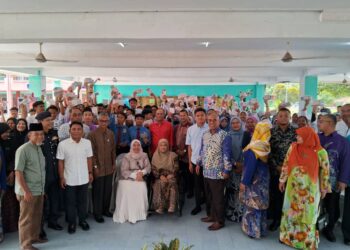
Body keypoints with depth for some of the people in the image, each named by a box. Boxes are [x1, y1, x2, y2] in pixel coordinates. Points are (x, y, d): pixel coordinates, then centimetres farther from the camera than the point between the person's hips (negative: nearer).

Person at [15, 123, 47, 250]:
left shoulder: (40, 149, 8)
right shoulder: (23, 150, -14)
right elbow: (18, 172, -16)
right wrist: (26, 191, -19)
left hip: (39, 190, 7)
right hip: (28, 191, -7)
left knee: (37, 216, 17)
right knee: (26, 218, 5)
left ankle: (35, 237, 34)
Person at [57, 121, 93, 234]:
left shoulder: (87, 143, -5)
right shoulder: (63, 144, -12)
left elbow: (89, 159, 5)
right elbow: (60, 162, -6)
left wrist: (90, 173, 5)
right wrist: (61, 177, -6)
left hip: (83, 178, 2)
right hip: (69, 179, -2)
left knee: (83, 201, 16)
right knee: (70, 202, 12)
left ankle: (83, 220, 34)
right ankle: (71, 223, 29)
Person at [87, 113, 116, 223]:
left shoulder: (111, 134, 6)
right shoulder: (92, 134, -9)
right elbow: (91, 152, -10)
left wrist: (114, 164, 9)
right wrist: (95, 166, -11)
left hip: (109, 168, 5)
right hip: (98, 168, -5)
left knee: (108, 190, 12)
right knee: (98, 191, 5)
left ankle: (105, 209, 28)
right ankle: (97, 213, 18)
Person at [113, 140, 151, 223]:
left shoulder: (144, 155, 7)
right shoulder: (127, 157, -2)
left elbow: (148, 167, 1)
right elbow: (124, 171, -8)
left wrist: (142, 173, -19)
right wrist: (135, 175, -20)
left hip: (140, 178, 2)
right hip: (127, 179, -2)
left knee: (141, 187, -29)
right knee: (128, 189, -32)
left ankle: (140, 213, -15)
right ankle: (129, 214, -21)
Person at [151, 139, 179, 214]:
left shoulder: (173, 155, 11)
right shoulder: (155, 156, 12)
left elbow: (176, 168, 4)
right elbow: (153, 169, 4)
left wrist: (171, 175, -15)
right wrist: (160, 176, -14)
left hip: (170, 176, 0)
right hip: (159, 177, 0)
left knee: (171, 182, -34)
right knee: (161, 183, -34)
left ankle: (172, 205, -37)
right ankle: (160, 205, -33)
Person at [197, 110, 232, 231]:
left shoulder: (224, 136, -13)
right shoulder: (205, 135, 8)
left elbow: (227, 154, -14)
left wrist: (227, 170, -15)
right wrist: (198, 163, 18)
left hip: (218, 173, -7)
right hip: (206, 171, 7)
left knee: (218, 198, 4)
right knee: (208, 196, 18)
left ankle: (219, 221, 17)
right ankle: (211, 215, 35)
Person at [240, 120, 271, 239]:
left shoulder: (254, 148, -24)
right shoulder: (264, 145, -1)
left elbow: (250, 166, -24)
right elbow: (262, 162, 7)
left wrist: (244, 182, -18)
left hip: (254, 179, -8)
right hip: (262, 178, 8)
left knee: (252, 204, 5)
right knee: (259, 203, 17)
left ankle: (253, 230, 16)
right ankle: (260, 228, 30)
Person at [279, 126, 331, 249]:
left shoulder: (320, 152, -15)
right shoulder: (293, 147, -6)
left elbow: (325, 170, -4)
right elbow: (286, 164, 3)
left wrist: (324, 188, 2)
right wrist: (282, 180, 8)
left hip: (310, 188, -2)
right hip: (293, 186, 3)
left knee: (308, 214, 11)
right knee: (291, 211, 15)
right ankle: (289, 236, 34)